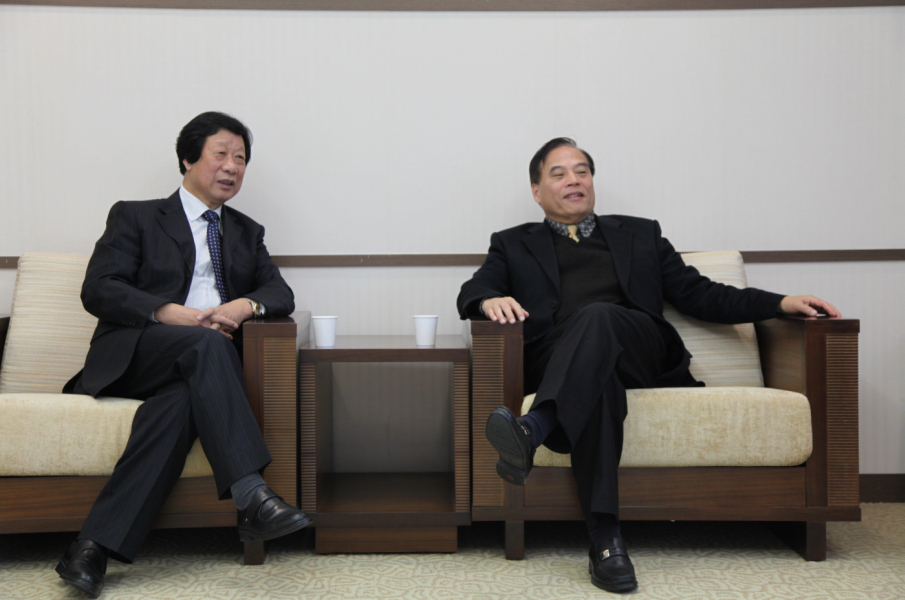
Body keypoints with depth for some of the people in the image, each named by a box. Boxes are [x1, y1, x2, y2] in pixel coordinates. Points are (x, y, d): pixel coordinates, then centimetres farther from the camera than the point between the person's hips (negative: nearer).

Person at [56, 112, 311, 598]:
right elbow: (98, 290, 0)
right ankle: (251, 496, -46)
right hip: (135, 354, -3)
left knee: (181, 398, -34)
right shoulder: (135, 217, 14)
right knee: (206, 344, -36)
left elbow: (280, 293, 13)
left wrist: (245, 305, -11)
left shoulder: (246, 233, 27)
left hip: (199, 367, 3)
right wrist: (169, 312, -15)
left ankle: (96, 547, -37)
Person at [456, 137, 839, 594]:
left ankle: (534, 429, -52)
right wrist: (490, 299, -17)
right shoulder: (513, 244, 27)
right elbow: (472, 291, 11)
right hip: (555, 360, -1)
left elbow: (699, 295, 25)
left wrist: (781, 303, 10)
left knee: (598, 316, -34)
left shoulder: (640, 234, 31)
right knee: (600, 375, -37)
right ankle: (605, 538, -45)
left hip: (639, 352, 1)